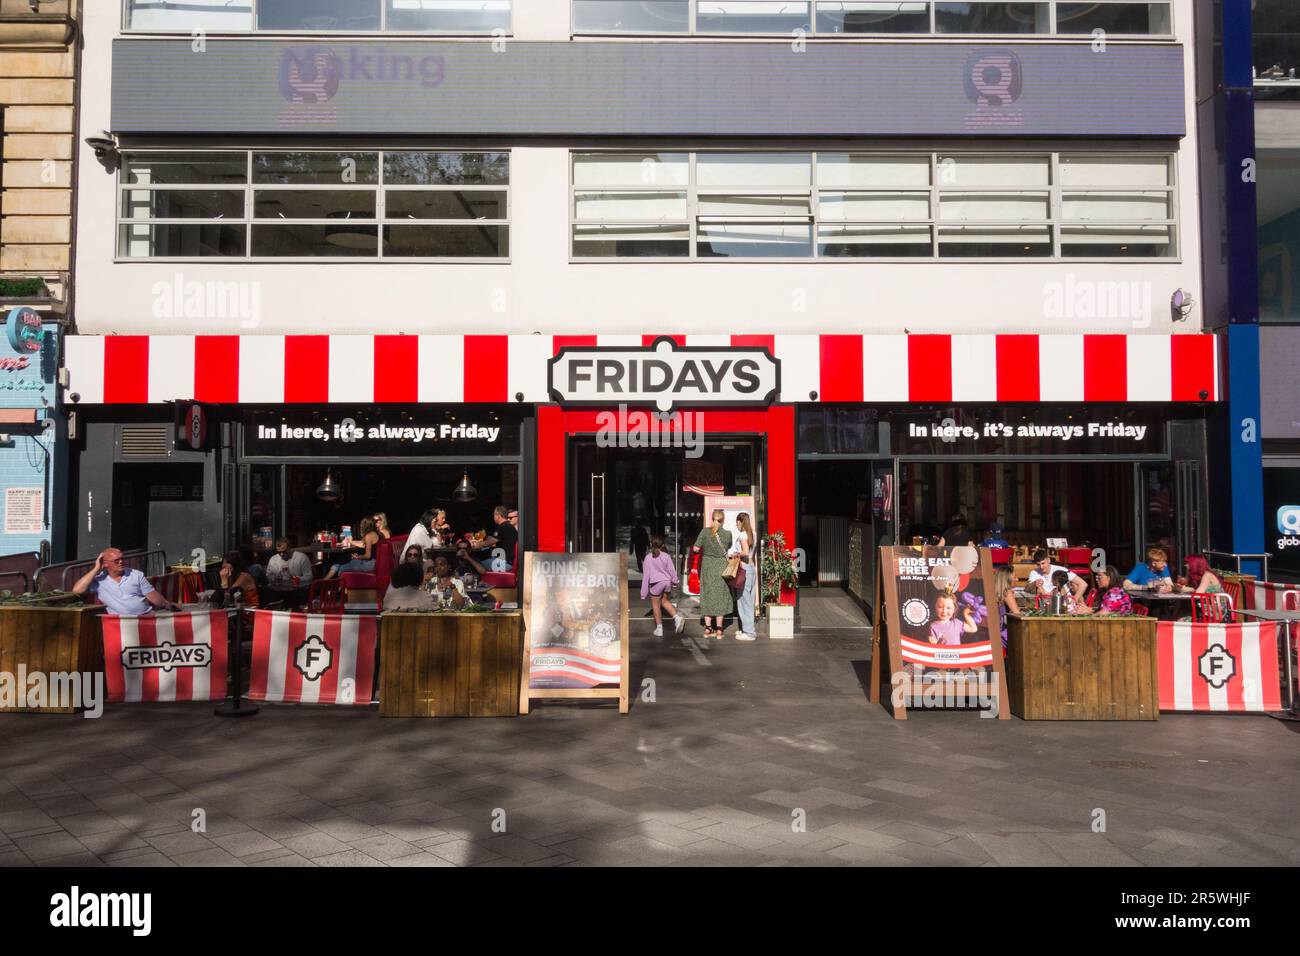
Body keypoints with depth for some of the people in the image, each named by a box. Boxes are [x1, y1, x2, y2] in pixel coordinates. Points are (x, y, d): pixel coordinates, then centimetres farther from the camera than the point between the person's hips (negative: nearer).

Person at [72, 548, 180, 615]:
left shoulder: (136, 574, 15)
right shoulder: (98, 580, 9)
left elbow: (153, 596, 11)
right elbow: (77, 590, -7)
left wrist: (167, 604, -10)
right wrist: (96, 569, -1)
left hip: (148, 615, 2)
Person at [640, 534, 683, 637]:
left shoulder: (648, 558, -10)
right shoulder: (666, 556, -4)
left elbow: (646, 575, -6)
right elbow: (672, 569, 4)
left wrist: (644, 592, -1)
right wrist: (675, 581, 23)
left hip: (656, 583, -4)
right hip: (667, 582, 4)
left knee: (656, 605, 11)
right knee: (664, 601, 25)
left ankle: (659, 628, 15)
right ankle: (677, 617, 10)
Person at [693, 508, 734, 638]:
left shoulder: (704, 531, -8)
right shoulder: (727, 534, -10)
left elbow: (696, 548, -5)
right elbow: (729, 548, 6)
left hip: (707, 565, 2)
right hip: (721, 566, -1)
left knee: (707, 594, 11)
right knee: (721, 596, 8)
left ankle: (708, 628, 15)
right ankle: (719, 630, 9)